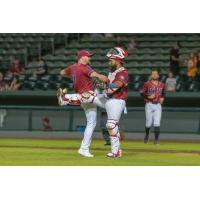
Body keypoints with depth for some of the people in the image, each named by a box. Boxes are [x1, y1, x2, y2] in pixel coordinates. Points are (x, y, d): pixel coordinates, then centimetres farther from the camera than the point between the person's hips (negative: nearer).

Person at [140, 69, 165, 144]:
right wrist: (148, 96, -16)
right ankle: (147, 135, 33)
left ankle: (156, 139, -5)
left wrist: (162, 98, 5)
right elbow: (142, 93, -1)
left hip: (158, 105, 2)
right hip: (149, 105, -2)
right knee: (149, 123, 4)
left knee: (157, 123, -8)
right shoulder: (147, 84, -2)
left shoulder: (161, 85, 9)